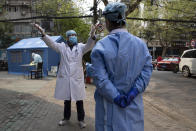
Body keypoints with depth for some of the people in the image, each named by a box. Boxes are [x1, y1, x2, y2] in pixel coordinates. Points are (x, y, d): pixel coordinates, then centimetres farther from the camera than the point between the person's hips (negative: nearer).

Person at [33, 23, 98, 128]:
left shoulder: (80, 47, 4)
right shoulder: (62, 47, 6)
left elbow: (89, 45, -14)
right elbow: (51, 43, -6)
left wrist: (92, 35, -35)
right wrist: (43, 34, -24)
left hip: (77, 78, -1)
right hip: (64, 78, 1)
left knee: (79, 100, 4)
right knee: (66, 100, 14)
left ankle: (81, 119, 18)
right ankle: (66, 117, 31)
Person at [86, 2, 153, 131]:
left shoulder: (101, 46, -14)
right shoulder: (141, 44, -2)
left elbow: (100, 78, -19)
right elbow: (147, 71, -7)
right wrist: (133, 92, -10)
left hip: (110, 107, -2)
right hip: (134, 106, 3)